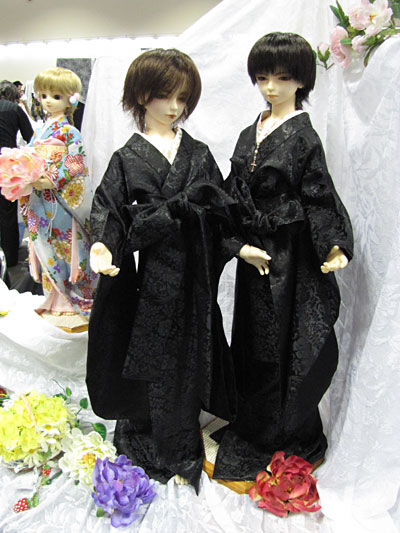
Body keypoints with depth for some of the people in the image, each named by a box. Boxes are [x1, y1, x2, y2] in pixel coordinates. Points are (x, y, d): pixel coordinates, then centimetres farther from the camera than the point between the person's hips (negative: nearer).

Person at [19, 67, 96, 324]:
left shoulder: (68, 132, -8)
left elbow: (75, 162, -15)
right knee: (47, 244, 11)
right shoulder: (40, 131, 14)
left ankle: (78, 302, 13)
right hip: (40, 199, 7)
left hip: (61, 198, -7)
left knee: (66, 243, -1)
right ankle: (57, 299, 24)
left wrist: (53, 181, -23)